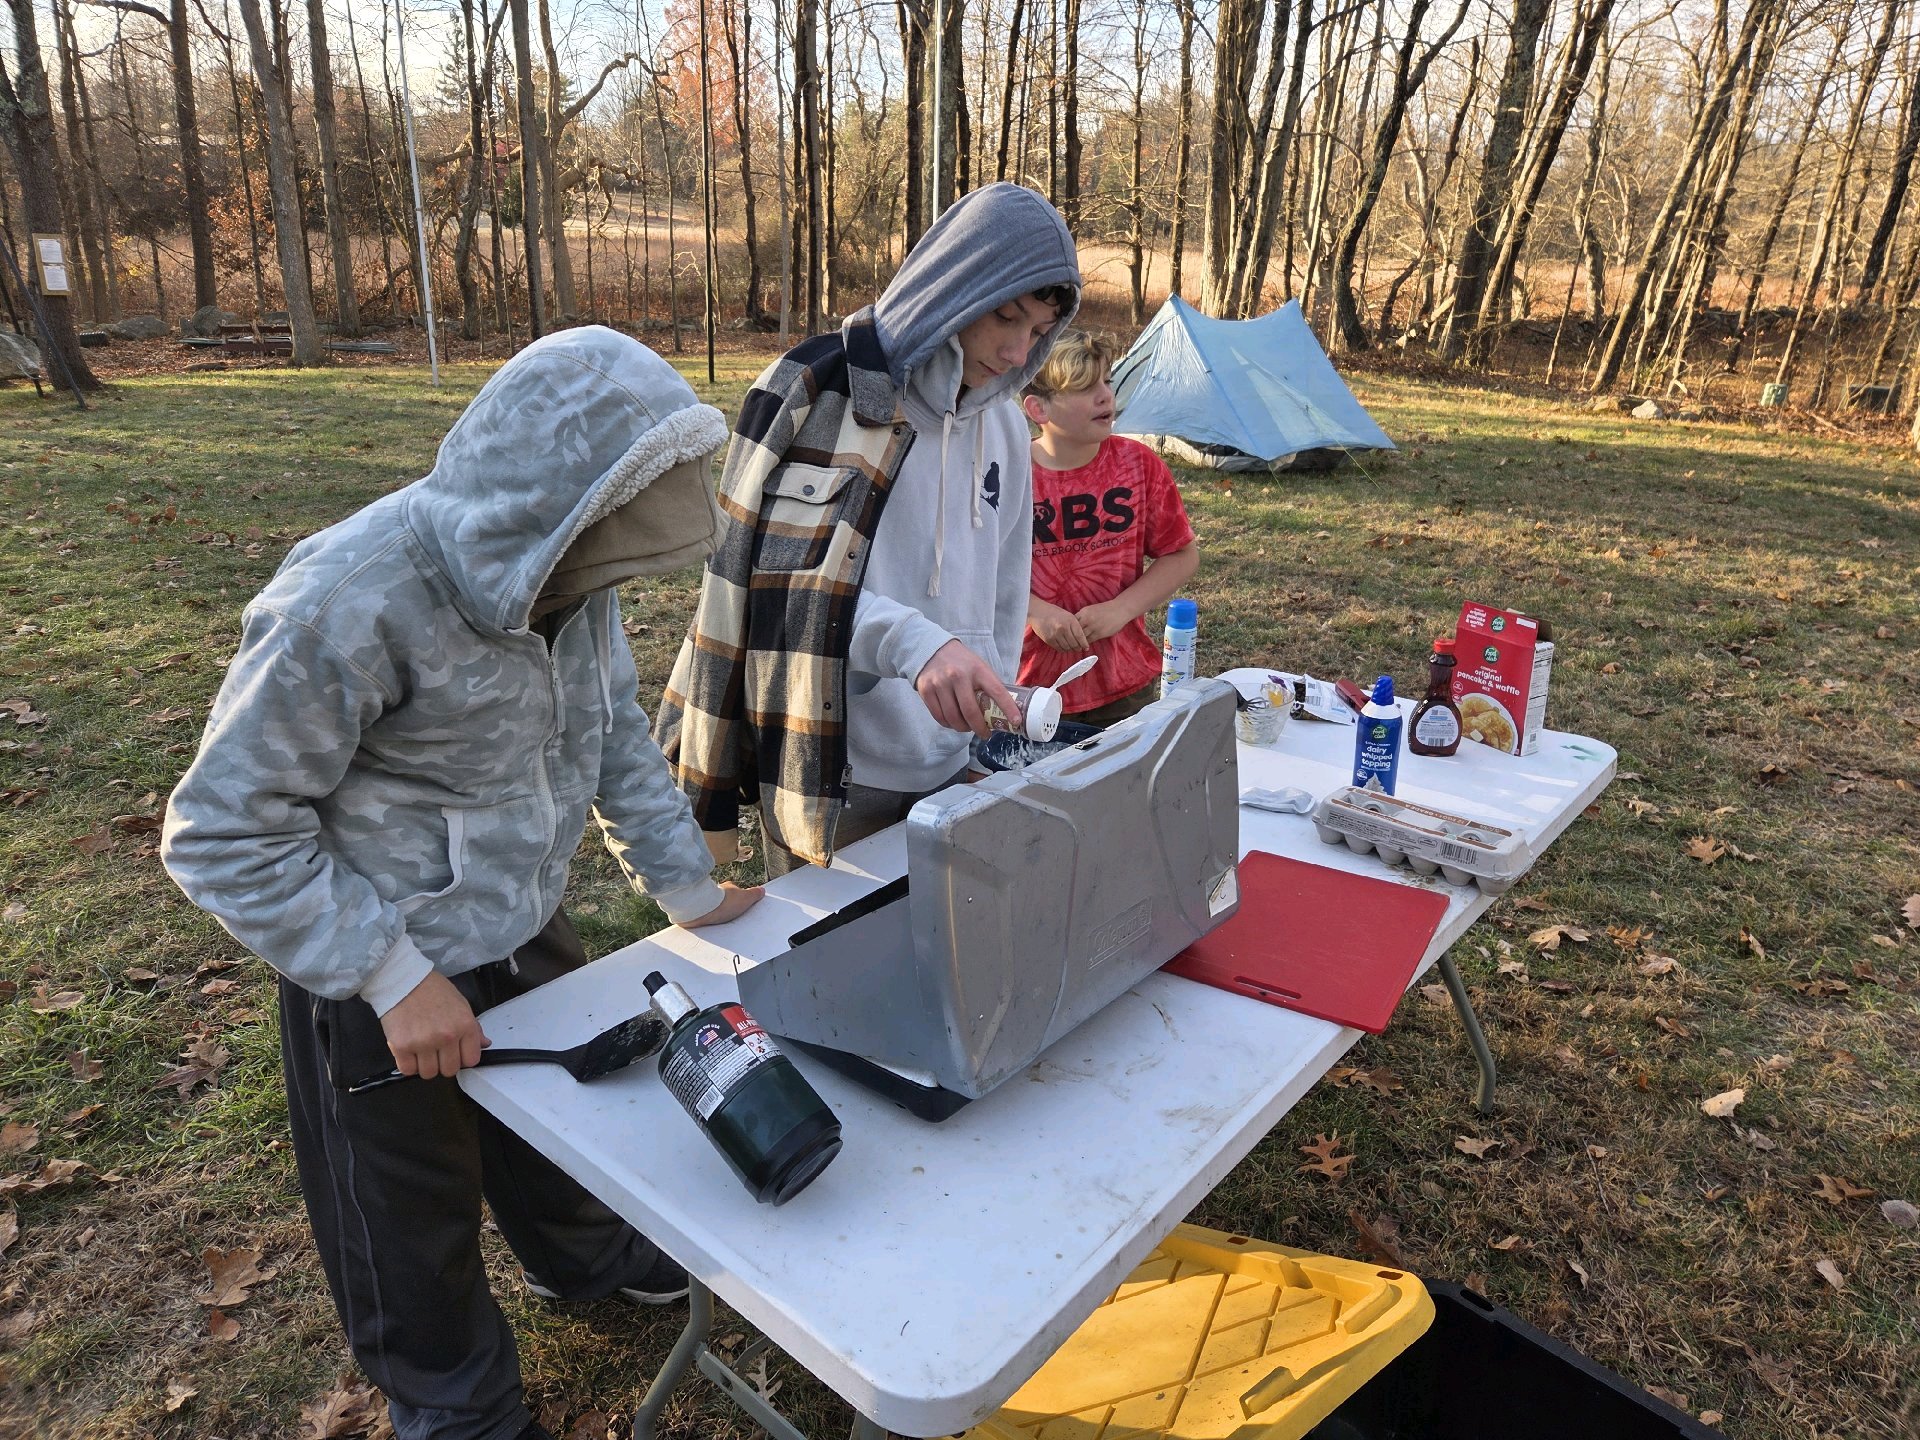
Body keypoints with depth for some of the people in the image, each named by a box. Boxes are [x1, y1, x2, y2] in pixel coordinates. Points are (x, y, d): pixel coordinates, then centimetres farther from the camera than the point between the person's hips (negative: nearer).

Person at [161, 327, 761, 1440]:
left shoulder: (572, 571, -10)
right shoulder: (351, 604, -31)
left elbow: (613, 730, 5)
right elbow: (224, 835, -22)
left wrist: (685, 883, 5)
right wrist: (392, 976, -24)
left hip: (531, 928, 6)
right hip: (383, 974, -6)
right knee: (413, 1221, 18)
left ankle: (584, 1256, 60)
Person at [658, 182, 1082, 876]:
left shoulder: (1003, 428, 8)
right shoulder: (818, 389, -10)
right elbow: (786, 577, -17)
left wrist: (990, 737, 12)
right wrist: (914, 642, -30)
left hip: (951, 772, 6)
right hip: (831, 776, -5)